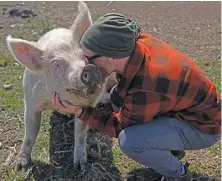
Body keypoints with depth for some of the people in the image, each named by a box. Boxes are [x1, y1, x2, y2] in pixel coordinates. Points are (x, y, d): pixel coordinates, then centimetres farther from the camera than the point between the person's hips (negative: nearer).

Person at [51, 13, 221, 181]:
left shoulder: (145, 90, -37)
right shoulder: (138, 42, -16)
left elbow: (120, 126, -17)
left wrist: (79, 111, -20)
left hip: (202, 126, -8)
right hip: (193, 104, 8)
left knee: (129, 141, -29)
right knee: (117, 97, 8)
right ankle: (169, 146, 19)